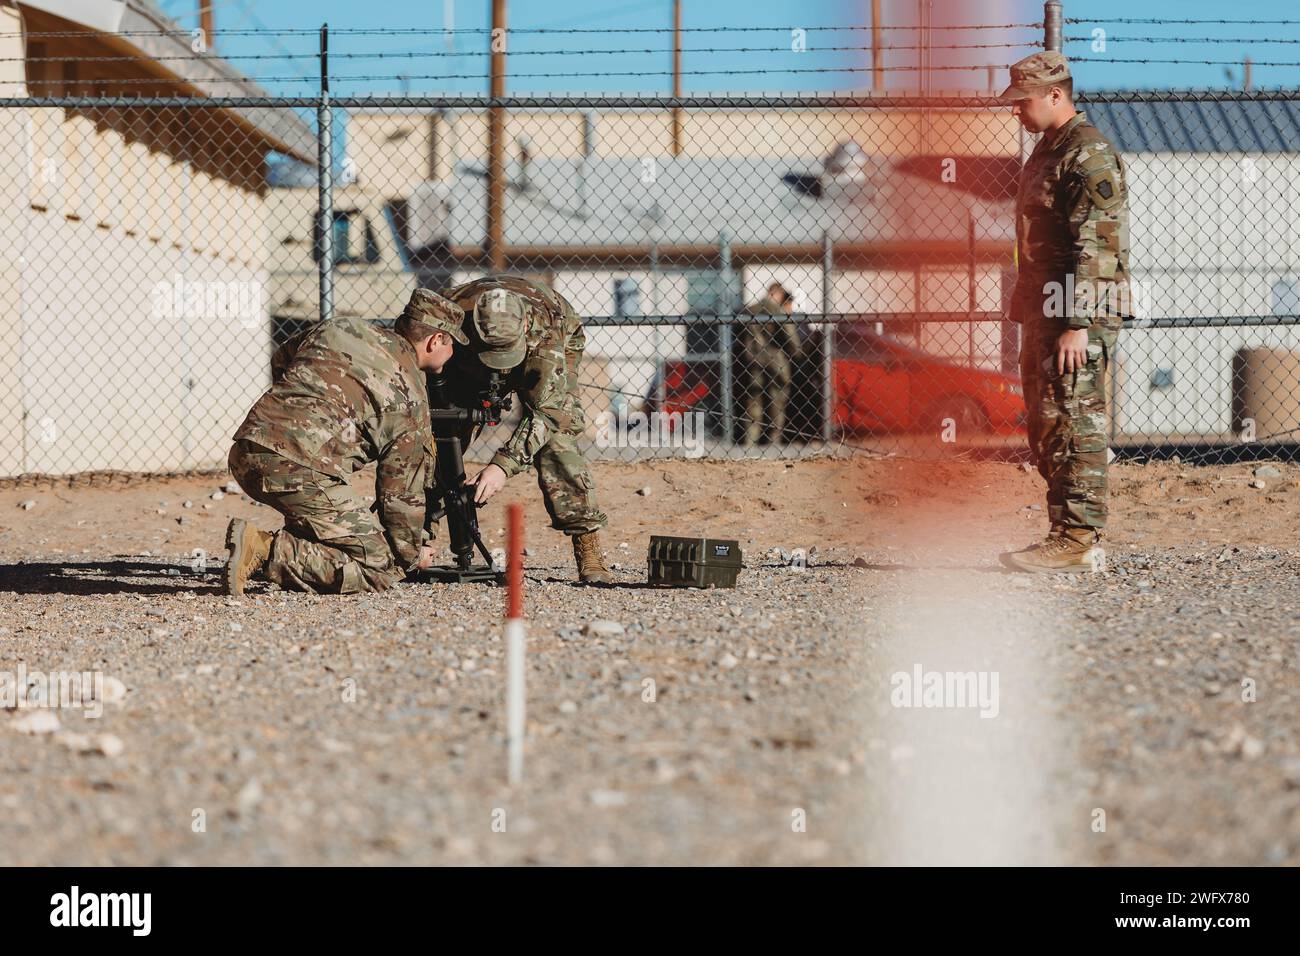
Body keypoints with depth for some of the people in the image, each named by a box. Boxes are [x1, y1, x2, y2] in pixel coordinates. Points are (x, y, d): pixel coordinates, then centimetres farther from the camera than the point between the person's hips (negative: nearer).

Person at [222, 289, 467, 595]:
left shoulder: (338, 328, 20)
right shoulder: (410, 396, 2)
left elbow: (281, 361, 36)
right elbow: (402, 488, 6)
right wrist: (412, 554, 21)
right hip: (298, 470, -8)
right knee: (381, 567, -2)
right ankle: (267, 551, -15)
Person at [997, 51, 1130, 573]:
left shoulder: (1089, 155, -13)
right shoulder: (1046, 150, 19)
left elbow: (1096, 247, -19)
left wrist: (1078, 324, -24)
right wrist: (1028, 317, 20)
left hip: (1079, 314, -10)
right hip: (1044, 313, 10)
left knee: (1073, 422, -10)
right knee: (1044, 429, 11)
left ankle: (1078, 540, -9)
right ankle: (1072, 536, 16)